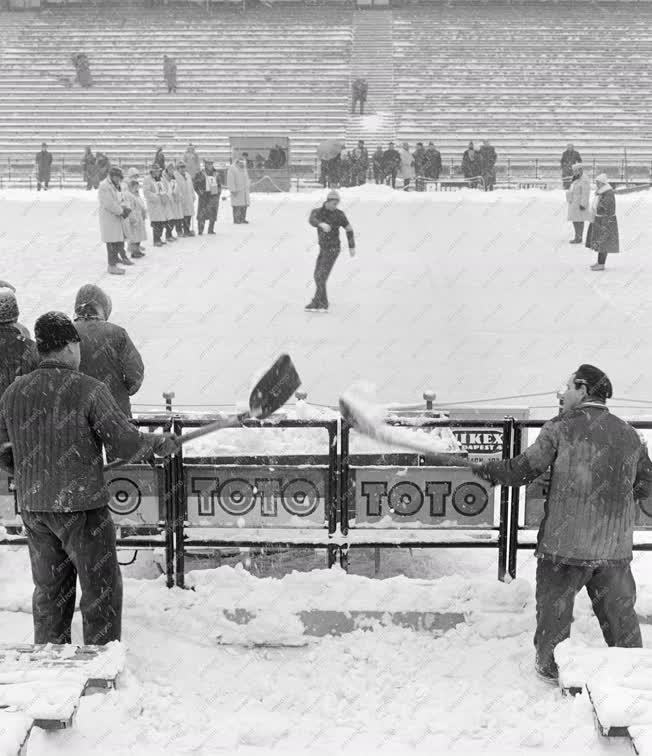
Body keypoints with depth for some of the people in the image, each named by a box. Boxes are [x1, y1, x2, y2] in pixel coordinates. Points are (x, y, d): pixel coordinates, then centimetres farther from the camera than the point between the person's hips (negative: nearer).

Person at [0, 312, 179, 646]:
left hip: (32, 507, 6)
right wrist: (159, 442, 4)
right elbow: (126, 445, -14)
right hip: (82, 506, -5)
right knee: (101, 588, 8)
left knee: (50, 588, 17)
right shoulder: (88, 390, -14)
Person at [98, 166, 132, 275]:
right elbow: (109, 205, -24)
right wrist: (121, 211, -17)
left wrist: (125, 208, -3)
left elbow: (121, 199, 17)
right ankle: (112, 266, -1)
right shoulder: (104, 187, -18)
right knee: (112, 242, -6)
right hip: (108, 218, -10)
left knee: (120, 239, 17)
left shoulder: (117, 185, 13)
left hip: (118, 217, 10)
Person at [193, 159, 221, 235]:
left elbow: (219, 184, 26)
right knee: (202, 215, -7)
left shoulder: (215, 174, 13)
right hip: (204, 197, -5)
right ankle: (200, 230, -2)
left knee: (213, 214, 6)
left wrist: (219, 191, 12)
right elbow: (195, 185, -1)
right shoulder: (200, 174, -3)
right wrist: (199, 192, -10)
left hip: (214, 196, 5)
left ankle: (211, 230, 17)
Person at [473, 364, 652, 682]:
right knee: (619, 610, 14)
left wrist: (484, 469, 10)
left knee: (554, 603, 15)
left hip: (566, 541, -3)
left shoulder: (561, 428, -8)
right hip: (615, 546, 4)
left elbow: (523, 470, -6)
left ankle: (550, 665, 27)